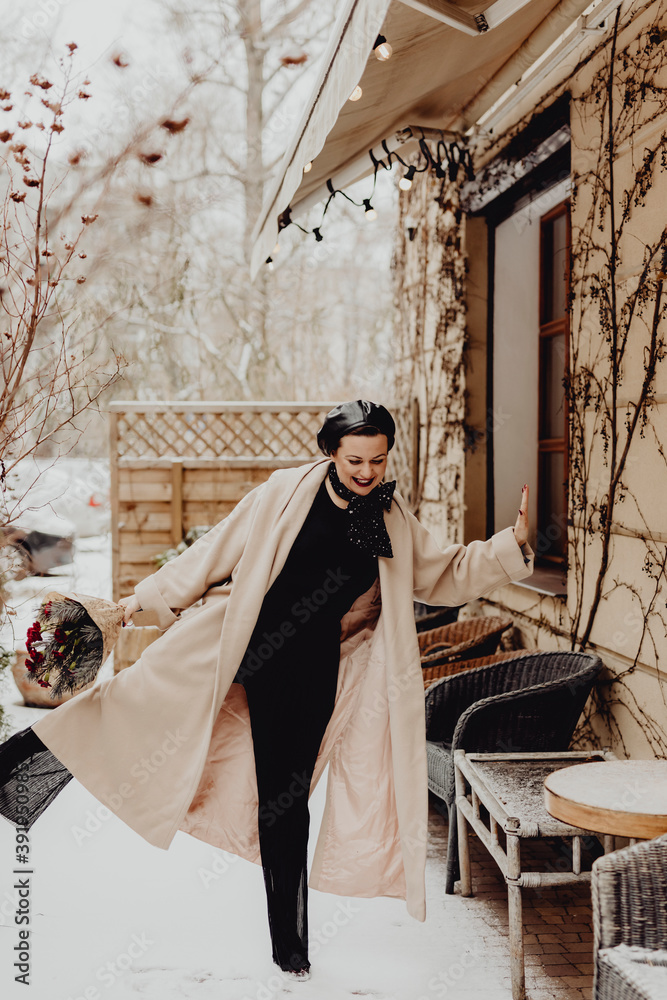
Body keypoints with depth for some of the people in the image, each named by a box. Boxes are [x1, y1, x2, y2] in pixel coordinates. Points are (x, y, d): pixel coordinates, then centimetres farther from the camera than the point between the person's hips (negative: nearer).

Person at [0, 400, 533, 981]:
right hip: (233, 644, -1)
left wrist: (513, 545, -4)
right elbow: (217, 551, 0)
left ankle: (289, 943, 21)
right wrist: (151, 596, 4)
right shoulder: (287, 492, -7)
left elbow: (445, 575, 9)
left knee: (285, 801, 6)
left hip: (310, 668, 1)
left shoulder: (393, 524, 1)